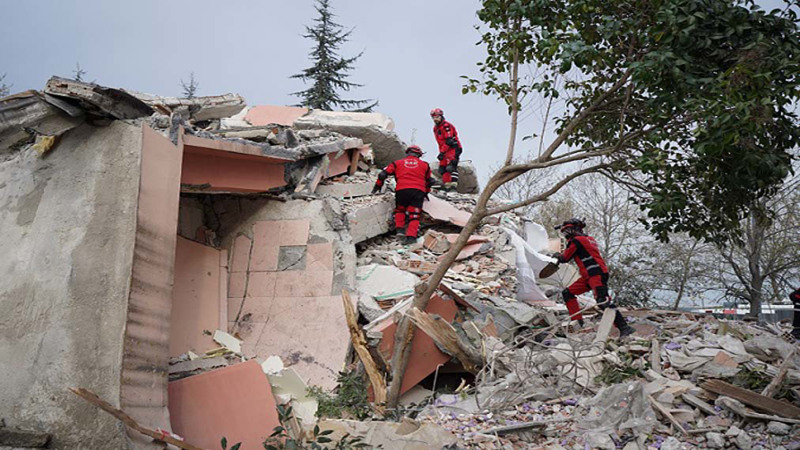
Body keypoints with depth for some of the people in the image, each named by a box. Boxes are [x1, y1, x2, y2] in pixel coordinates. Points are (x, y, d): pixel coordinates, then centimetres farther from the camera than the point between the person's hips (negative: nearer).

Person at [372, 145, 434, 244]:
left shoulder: (398, 163, 18)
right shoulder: (424, 165, 21)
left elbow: (383, 174, 14)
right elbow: (429, 180, 32)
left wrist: (377, 186, 27)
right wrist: (426, 192, 47)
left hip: (402, 190, 0)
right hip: (419, 191, 0)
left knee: (399, 210, 23)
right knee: (414, 215, 0)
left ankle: (399, 229, 9)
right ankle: (411, 236, -14)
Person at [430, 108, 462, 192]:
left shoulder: (446, 126, -12)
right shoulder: (435, 128, 17)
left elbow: (449, 141, -19)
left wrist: (442, 152, -21)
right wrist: (441, 152, 14)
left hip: (453, 148, -9)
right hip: (445, 150, 9)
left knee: (451, 167, -21)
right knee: (442, 168, 1)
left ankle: (453, 185, -28)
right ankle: (447, 185, 2)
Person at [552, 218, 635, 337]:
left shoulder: (576, 241, -5)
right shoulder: (589, 239, 23)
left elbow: (564, 258, 0)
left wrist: (558, 255, 22)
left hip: (597, 274, -10)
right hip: (589, 276, 10)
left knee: (603, 302, -21)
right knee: (567, 293, 12)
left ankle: (624, 327, -24)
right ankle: (578, 322, 10)